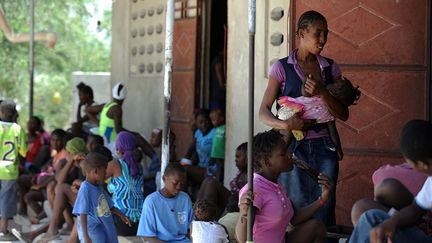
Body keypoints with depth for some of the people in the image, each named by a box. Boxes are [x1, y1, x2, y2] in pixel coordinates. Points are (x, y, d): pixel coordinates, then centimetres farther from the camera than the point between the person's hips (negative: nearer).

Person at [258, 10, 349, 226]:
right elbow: (264, 112, -3)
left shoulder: (330, 68, 10)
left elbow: (343, 115, 4)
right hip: (294, 147, -3)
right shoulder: (282, 68, 1)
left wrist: (322, 93, -14)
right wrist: (285, 125, -22)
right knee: (295, 209, -3)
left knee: (324, 212, 1)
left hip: (324, 146, 3)